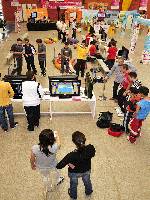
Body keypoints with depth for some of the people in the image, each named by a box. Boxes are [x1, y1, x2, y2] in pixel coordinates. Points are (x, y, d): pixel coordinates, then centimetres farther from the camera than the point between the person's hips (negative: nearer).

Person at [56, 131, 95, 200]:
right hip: (86, 171, 3)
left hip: (74, 172, -2)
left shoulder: (71, 156, -44)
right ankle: (88, 191, 67)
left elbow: (59, 166, -40)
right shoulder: (91, 149, -34)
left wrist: (68, 163, -27)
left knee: (74, 184, 32)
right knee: (87, 181, 36)